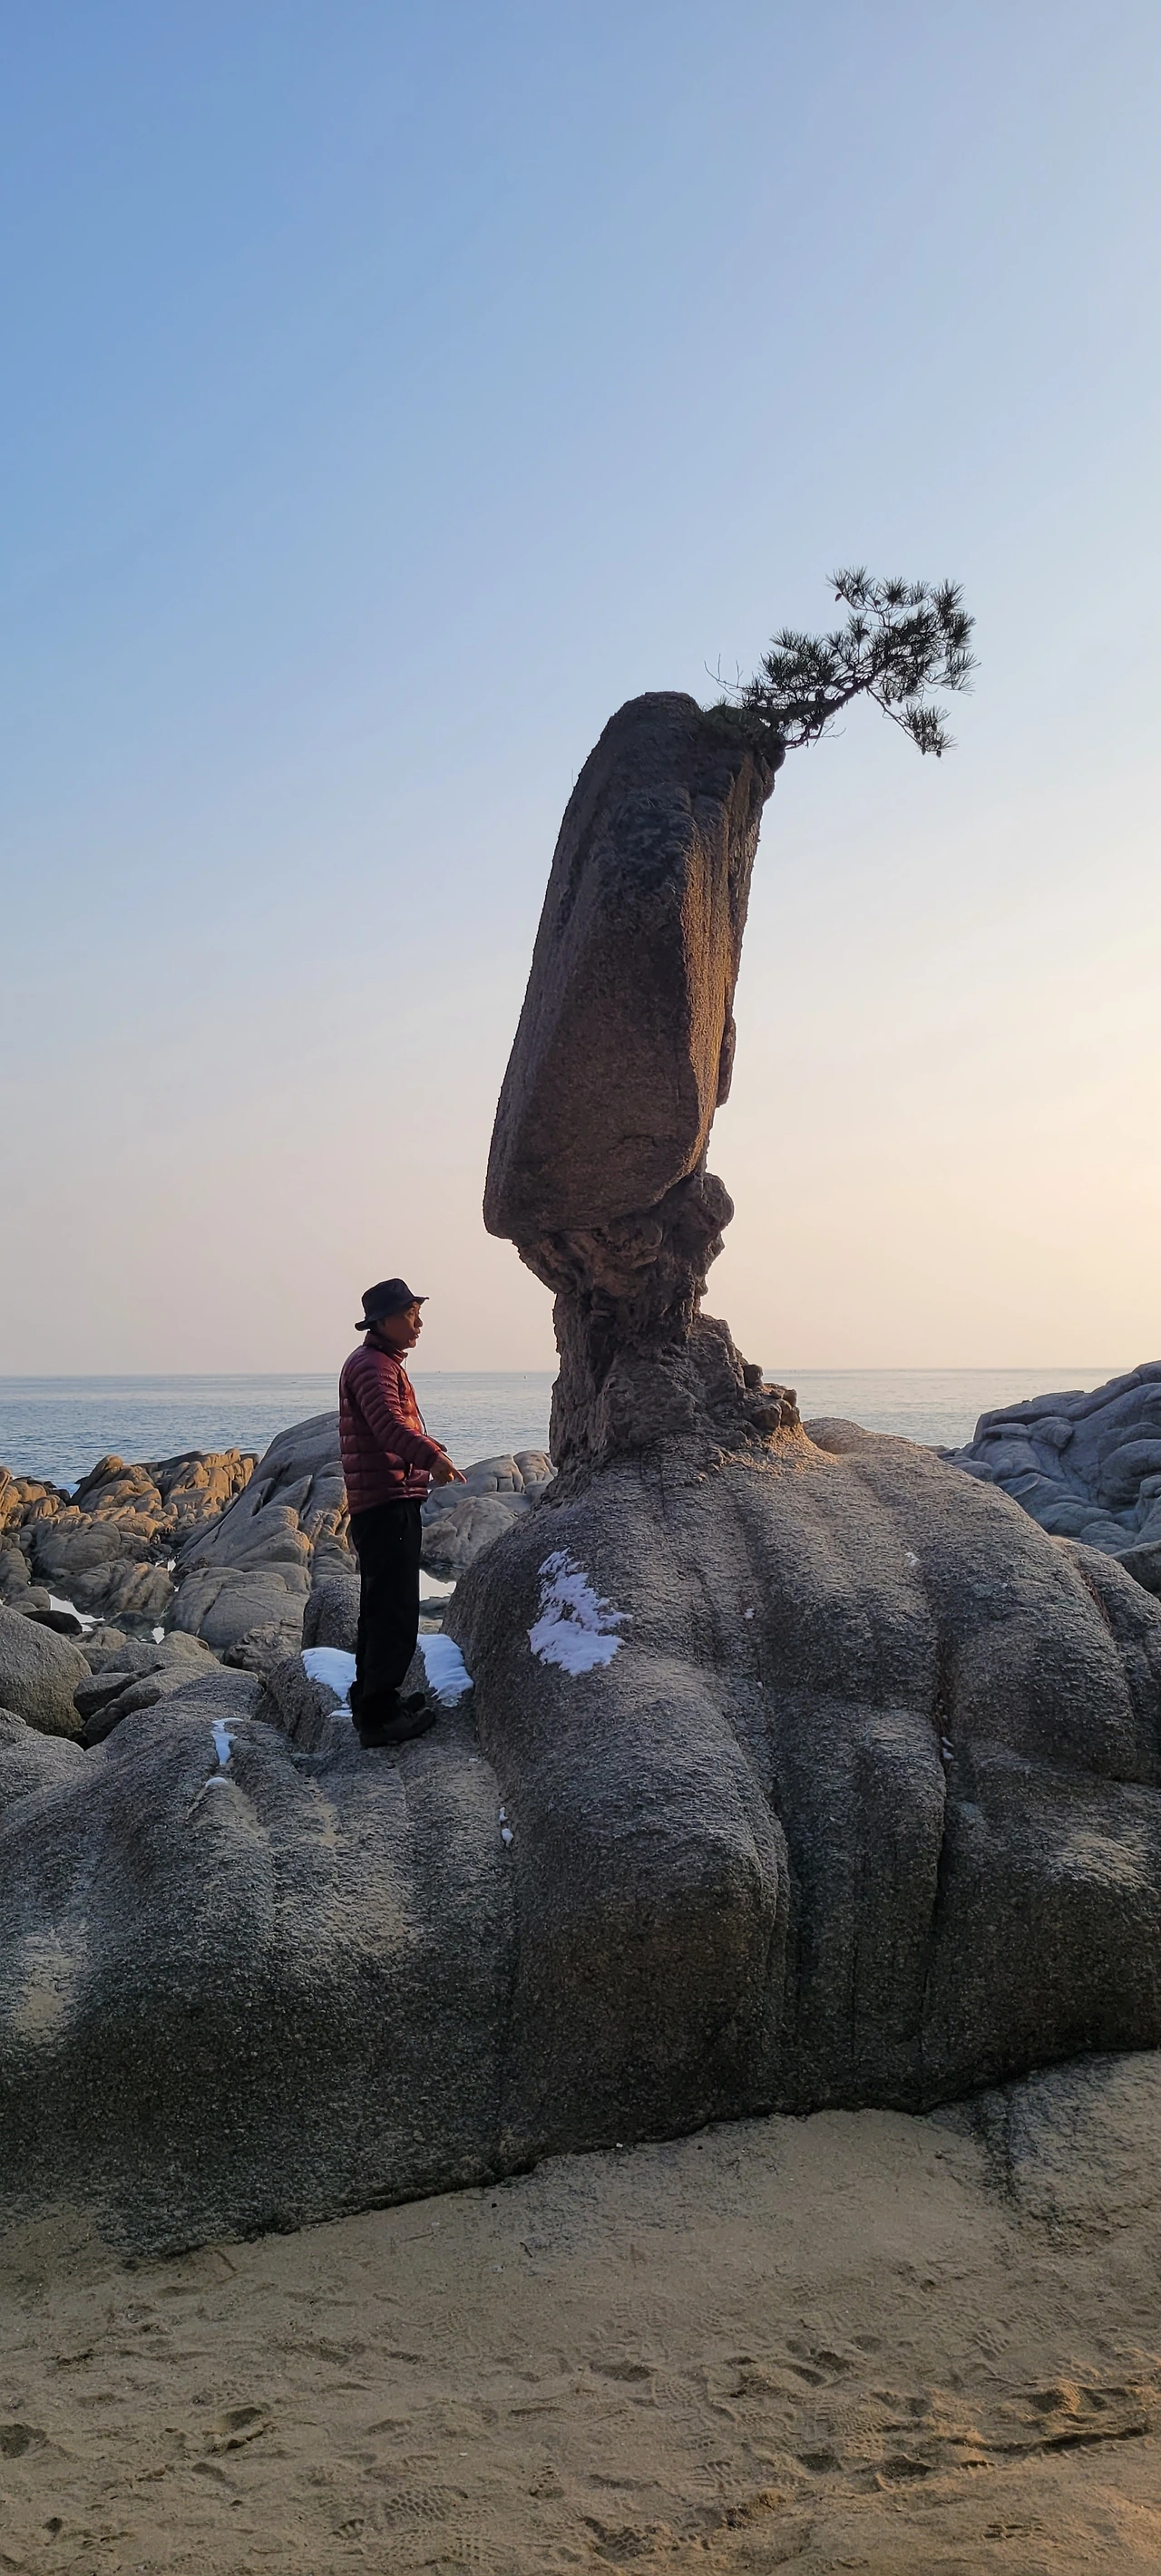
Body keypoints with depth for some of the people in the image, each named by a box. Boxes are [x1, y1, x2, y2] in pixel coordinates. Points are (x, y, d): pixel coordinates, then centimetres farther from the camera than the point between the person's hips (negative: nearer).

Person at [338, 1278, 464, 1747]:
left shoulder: (383, 1363, 20)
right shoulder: (372, 1366, -15)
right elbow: (389, 1424, -33)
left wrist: (429, 1451, 48)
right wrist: (432, 1456, -45)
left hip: (383, 1503, 11)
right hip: (387, 1502, -11)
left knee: (381, 1607, 19)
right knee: (396, 1611, -11)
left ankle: (370, 1700, 29)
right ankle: (379, 1715, -10)